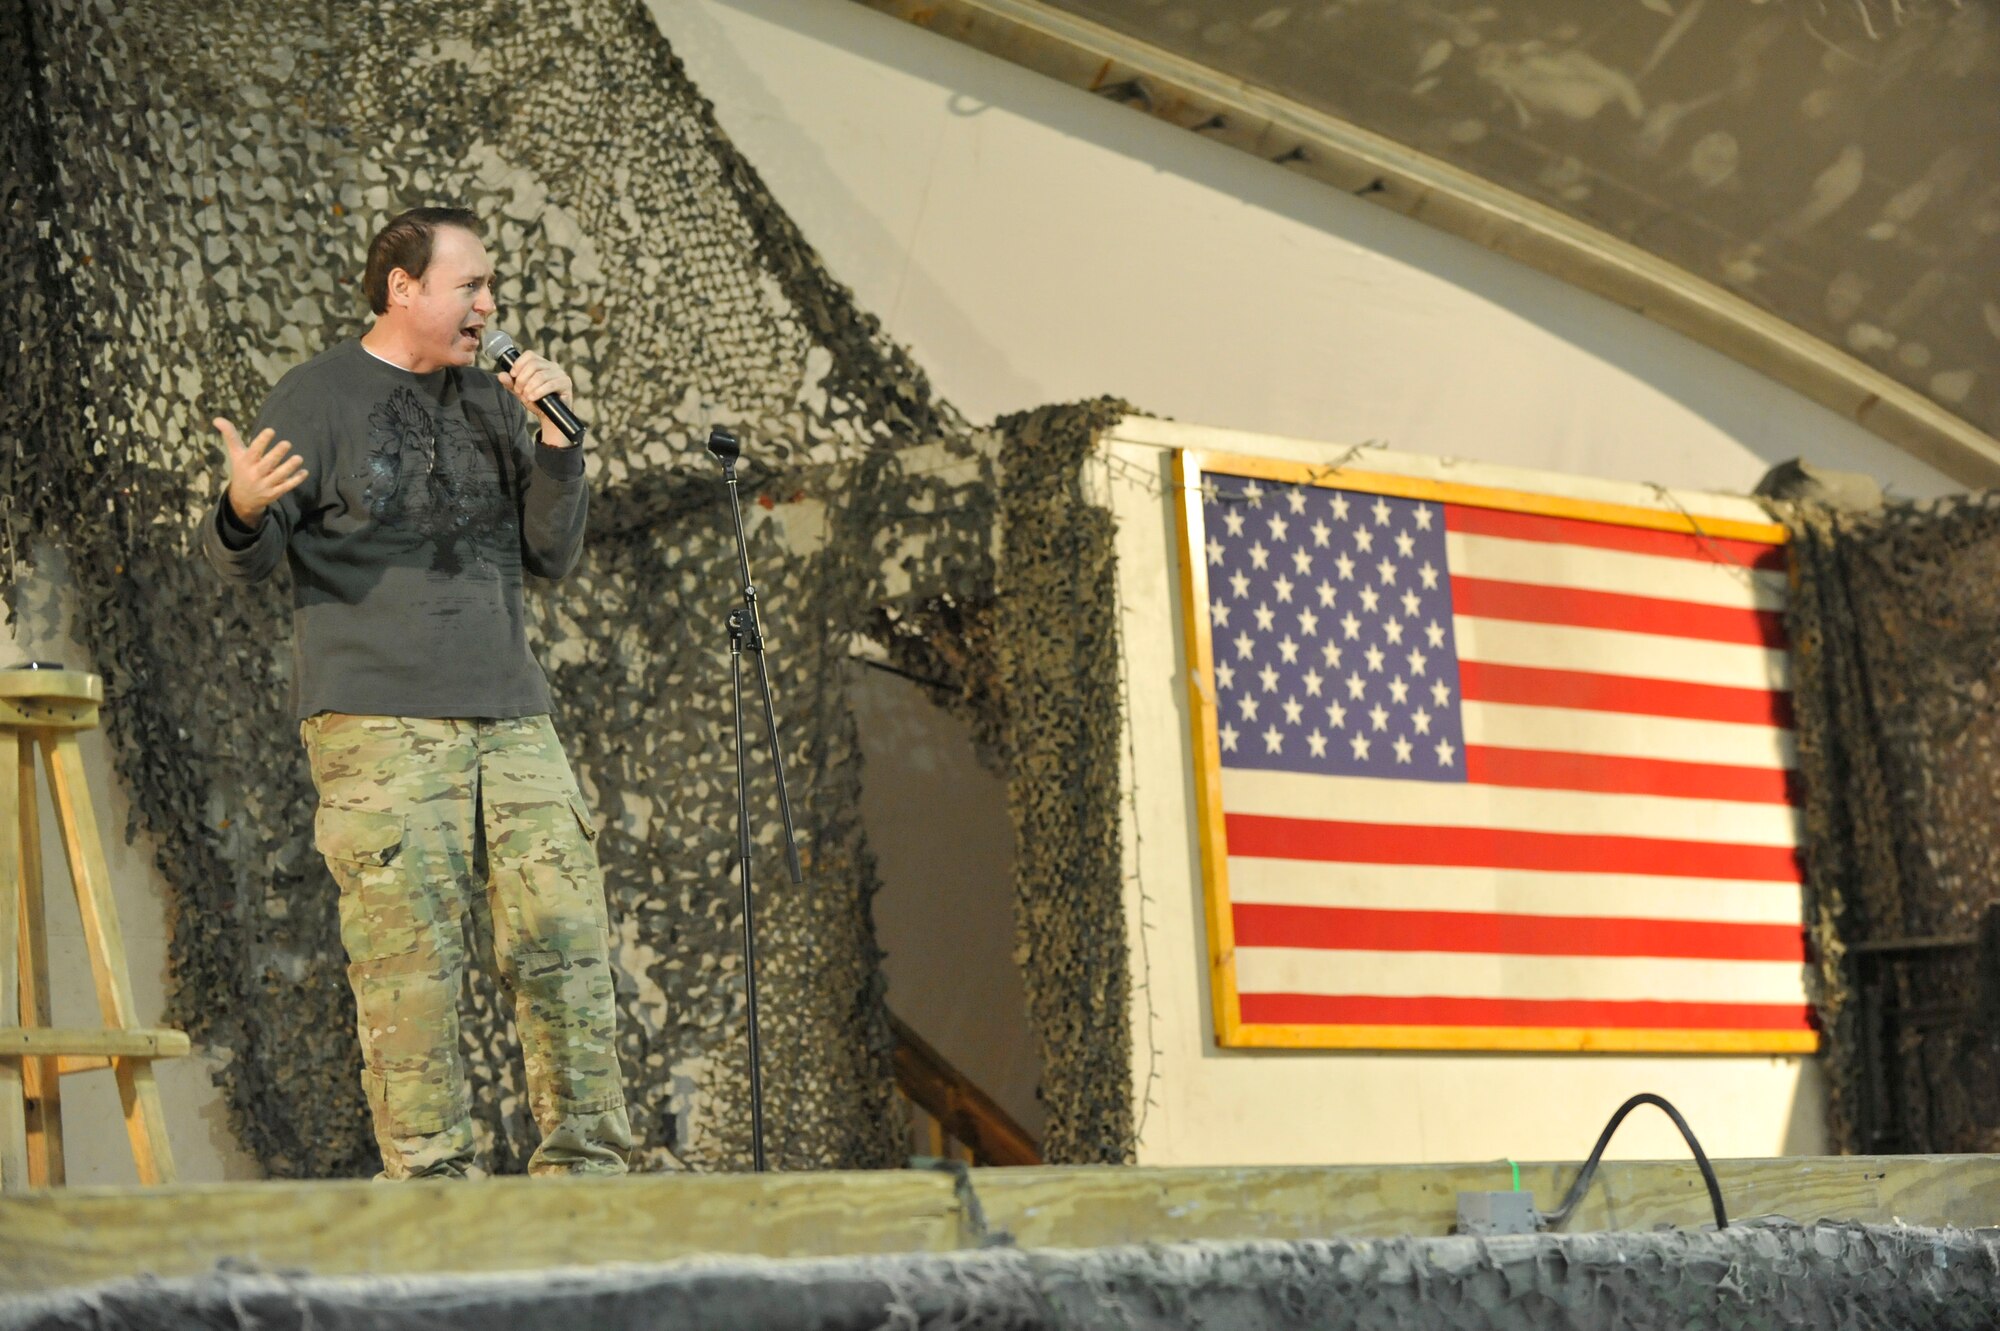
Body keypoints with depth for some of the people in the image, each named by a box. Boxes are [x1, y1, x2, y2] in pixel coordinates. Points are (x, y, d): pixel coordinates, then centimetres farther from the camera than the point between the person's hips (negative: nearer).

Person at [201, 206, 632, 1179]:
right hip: (377, 723, -5)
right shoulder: (318, 397, 3)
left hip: (510, 716, 5)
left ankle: (586, 1163, 8)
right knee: (411, 958, -8)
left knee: (566, 938, 1)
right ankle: (430, 1174, -2)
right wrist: (245, 509, -24)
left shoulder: (491, 400, 18)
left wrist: (553, 440, 3)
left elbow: (552, 556, 16)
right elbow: (243, 560, -1)